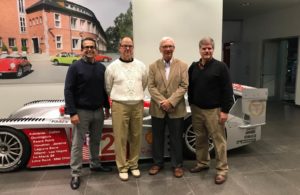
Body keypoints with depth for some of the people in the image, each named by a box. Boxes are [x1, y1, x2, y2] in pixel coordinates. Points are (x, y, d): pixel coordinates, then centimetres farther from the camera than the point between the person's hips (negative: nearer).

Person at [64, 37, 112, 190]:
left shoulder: (101, 67, 8)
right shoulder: (75, 67, -7)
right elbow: (68, 91, -10)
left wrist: (107, 107, 13)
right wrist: (72, 113, -16)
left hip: (98, 111, 5)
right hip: (81, 112, -5)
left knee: (95, 140, 17)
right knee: (77, 144, 2)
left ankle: (95, 164, 34)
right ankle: (75, 174, 12)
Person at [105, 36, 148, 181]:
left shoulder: (141, 66, 6)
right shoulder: (112, 67, -1)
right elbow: (108, 88, 9)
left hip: (137, 106, 3)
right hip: (119, 106, -2)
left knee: (136, 137, 10)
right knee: (120, 138, 3)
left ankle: (133, 164, 26)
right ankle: (122, 167, 17)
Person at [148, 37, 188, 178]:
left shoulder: (182, 66, 3)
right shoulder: (153, 66, 5)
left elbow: (184, 86, -6)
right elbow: (151, 87, -2)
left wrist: (170, 102, -16)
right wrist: (162, 102, -16)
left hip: (176, 109, -1)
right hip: (157, 109, 1)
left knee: (176, 139, 8)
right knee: (157, 138, 12)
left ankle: (177, 165, 23)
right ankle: (157, 163, 28)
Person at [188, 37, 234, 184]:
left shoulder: (220, 67, -6)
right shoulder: (193, 67, 9)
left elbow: (227, 90, -9)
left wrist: (225, 110, -13)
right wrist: (191, 104, 11)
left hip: (214, 110, -5)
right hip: (196, 109, 5)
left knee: (218, 140, 1)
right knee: (200, 139, 15)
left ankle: (222, 170, 13)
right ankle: (202, 163, 31)